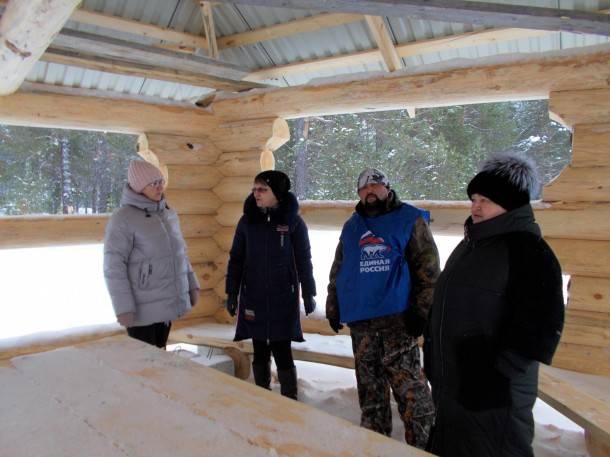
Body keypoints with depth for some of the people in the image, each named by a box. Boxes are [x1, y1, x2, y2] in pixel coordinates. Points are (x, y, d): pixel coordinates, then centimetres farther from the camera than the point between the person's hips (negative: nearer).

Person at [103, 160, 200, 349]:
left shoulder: (168, 214, 8)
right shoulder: (123, 219, -13)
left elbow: (180, 253, 17)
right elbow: (113, 267, -16)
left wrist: (192, 284, 12)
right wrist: (123, 308, -20)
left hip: (166, 301, 6)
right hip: (142, 306, -6)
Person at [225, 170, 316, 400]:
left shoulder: (293, 221, -3)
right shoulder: (247, 221, 3)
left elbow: (304, 260, 1)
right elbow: (236, 259, 8)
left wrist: (308, 293, 1)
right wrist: (231, 293, 5)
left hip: (283, 298, -2)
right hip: (254, 298, 3)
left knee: (282, 352, -2)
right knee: (260, 352, 10)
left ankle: (290, 400, 14)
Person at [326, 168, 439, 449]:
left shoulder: (410, 220, 1)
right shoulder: (351, 227, 16)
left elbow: (428, 270, -5)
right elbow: (337, 272, 18)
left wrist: (421, 311, -12)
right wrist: (333, 308, 12)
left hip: (397, 318, -5)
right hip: (360, 321, 5)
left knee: (409, 387, -5)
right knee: (370, 389, 14)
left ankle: (423, 444, 7)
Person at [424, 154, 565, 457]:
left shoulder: (528, 249, -15)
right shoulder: (470, 244, 12)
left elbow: (541, 325, -21)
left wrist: (502, 372, -21)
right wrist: (434, 361, 19)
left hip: (493, 389, -8)